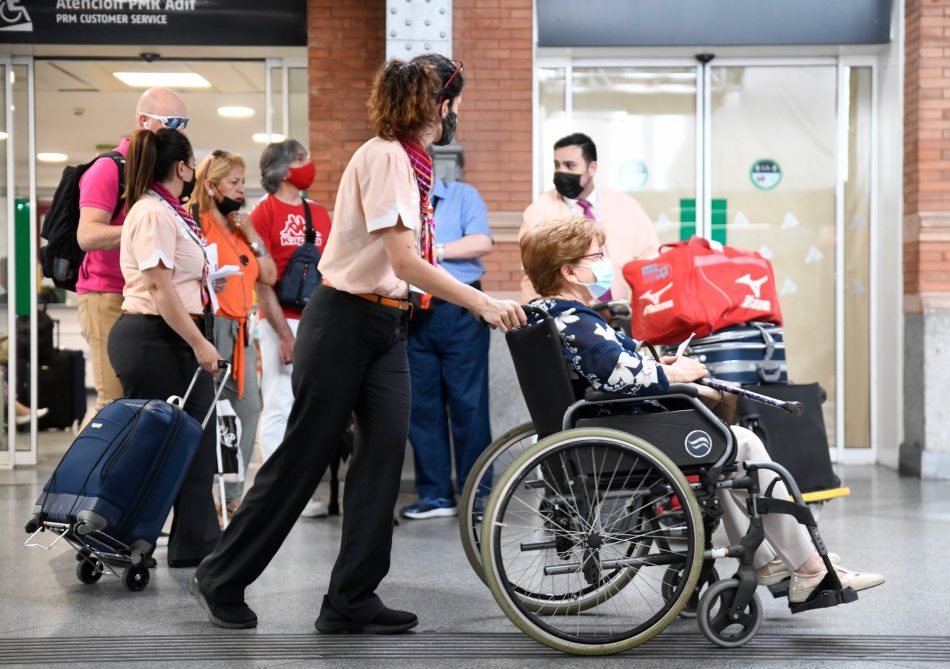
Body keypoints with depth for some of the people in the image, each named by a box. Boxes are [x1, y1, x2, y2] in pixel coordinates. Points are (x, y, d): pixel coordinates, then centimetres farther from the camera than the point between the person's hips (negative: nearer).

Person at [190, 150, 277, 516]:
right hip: (211, 322, -8)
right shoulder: (197, 223, -5)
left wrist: (251, 235, 3)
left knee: (248, 409, 7)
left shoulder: (242, 225, 17)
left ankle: (233, 495, 16)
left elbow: (269, 276, 12)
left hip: (241, 327, 8)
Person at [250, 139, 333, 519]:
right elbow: (262, 280, -8)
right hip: (283, 323, -6)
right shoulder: (264, 213, -3)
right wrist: (285, 334, -13)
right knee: (279, 408, -4)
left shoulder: (319, 214, 15)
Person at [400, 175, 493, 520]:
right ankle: (435, 494, 9)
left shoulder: (462, 195, 8)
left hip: (459, 313, -3)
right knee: (422, 406, 3)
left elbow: (482, 242, -6)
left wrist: (435, 251, -7)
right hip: (412, 317, 4)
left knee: (468, 404, -3)